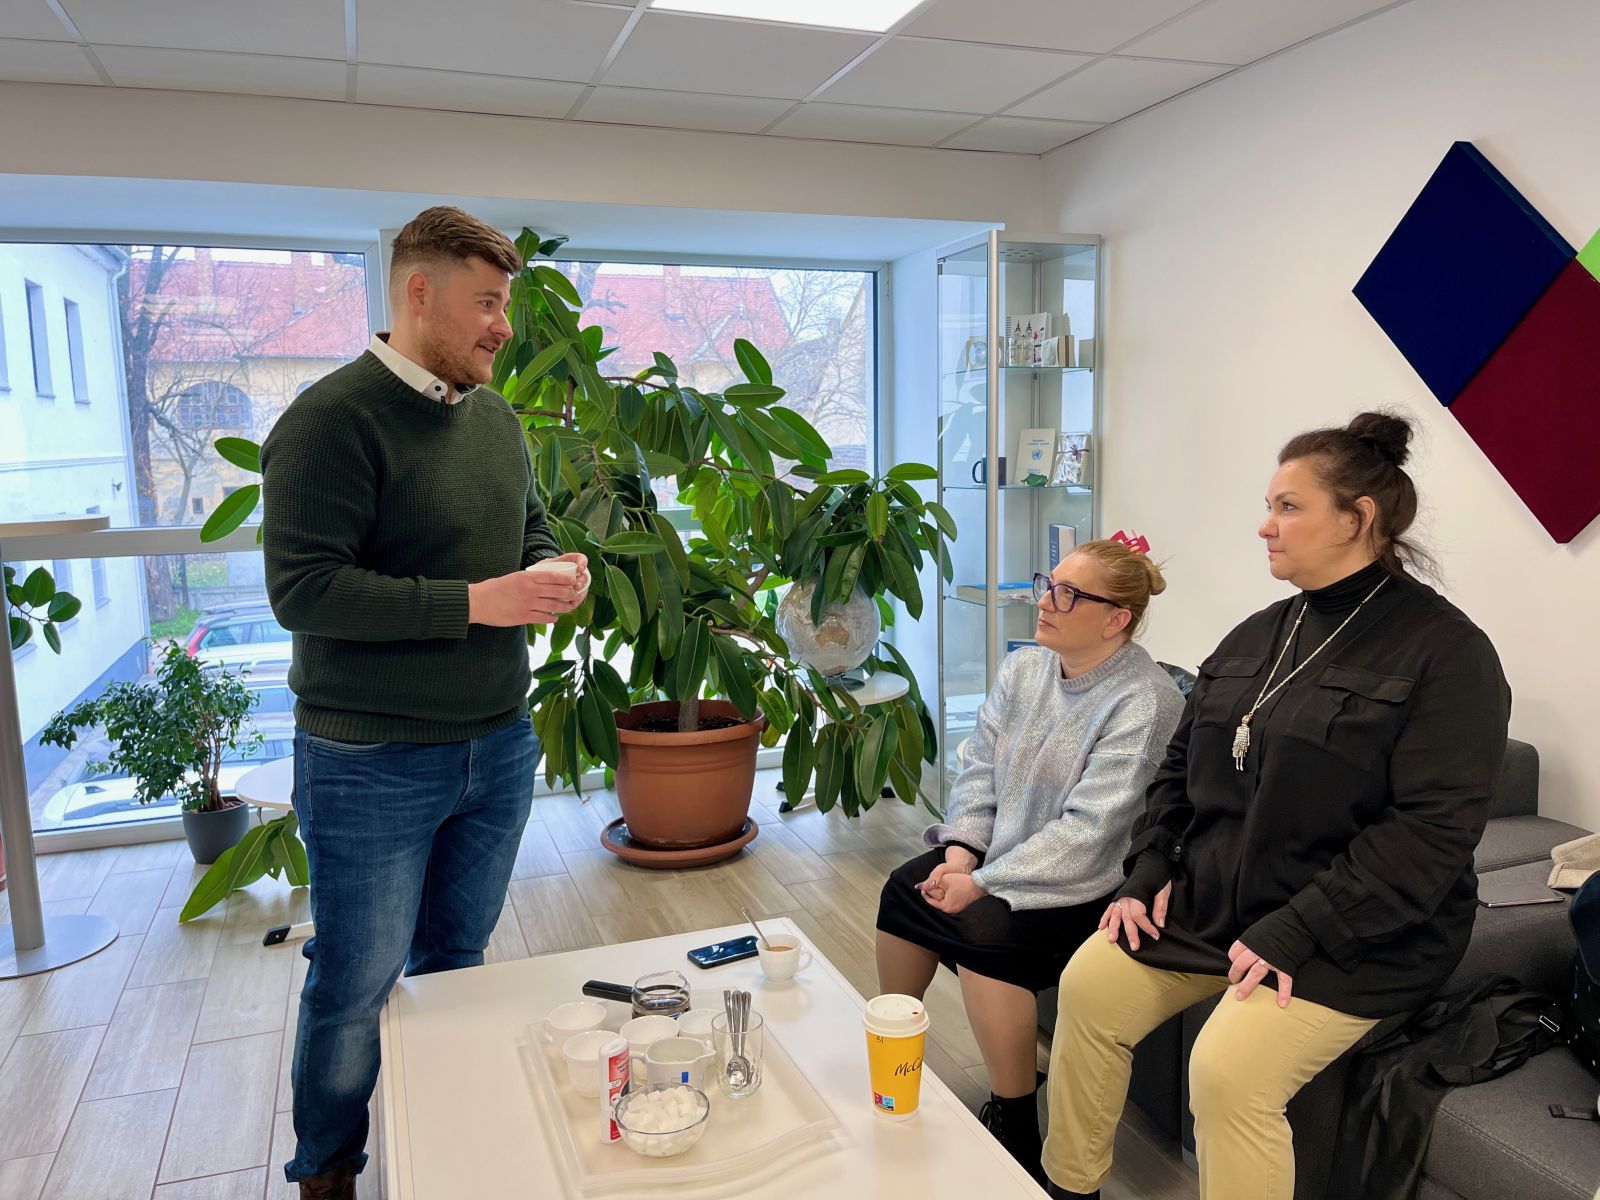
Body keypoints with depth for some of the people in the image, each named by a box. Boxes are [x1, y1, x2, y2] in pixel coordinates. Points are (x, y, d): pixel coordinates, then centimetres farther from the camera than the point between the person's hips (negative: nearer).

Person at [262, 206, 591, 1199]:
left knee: (457, 960, 21)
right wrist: (476, 603, -24)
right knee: (357, 986, 9)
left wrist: (555, 572, -2)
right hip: (372, 763, -6)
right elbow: (303, 589, -21)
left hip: (499, 746, 7)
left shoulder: (498, 420, 9)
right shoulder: (332, 421, -15)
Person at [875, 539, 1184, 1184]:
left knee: (985, 929, -29)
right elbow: (980, 769, 6)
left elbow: (1088, 832, -25)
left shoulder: (1144, 703, -20)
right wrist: (961, 849, -10)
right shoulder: (1024, 669, 3)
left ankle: (1015, 1127, -8)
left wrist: (984, 882, -24)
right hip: (995, 858, 7)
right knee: (905, 887, -9)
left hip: (1087, 888, -7)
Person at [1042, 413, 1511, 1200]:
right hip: (1208, 899, 7)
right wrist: (1149, 872, 0)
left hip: (1351, 936, -6)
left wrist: (1297, 931, -23)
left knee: (1228, 1070, -23)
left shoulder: (1445, 651, -13)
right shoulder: (1259, 634, 8)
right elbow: (1182, 765, 13)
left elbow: (1433, 831, -20)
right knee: (1089, 985, -5)